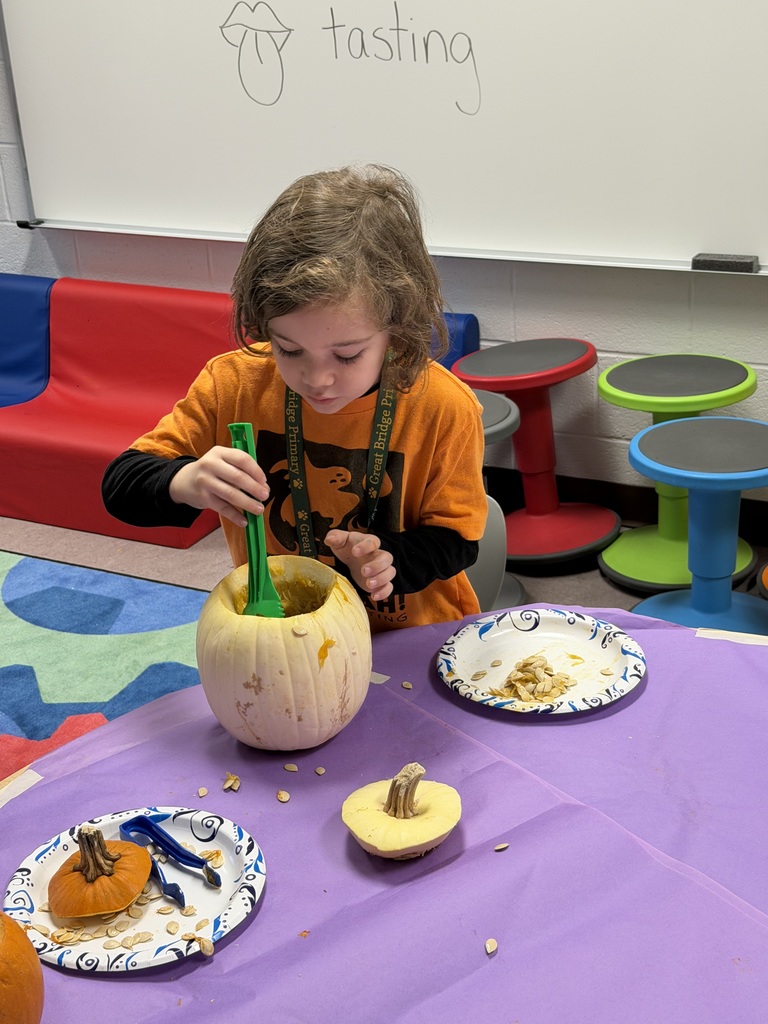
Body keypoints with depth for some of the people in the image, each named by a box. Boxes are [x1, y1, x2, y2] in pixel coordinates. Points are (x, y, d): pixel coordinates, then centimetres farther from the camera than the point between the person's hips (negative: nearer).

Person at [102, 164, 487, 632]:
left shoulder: (444, 408, -14)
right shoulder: (234, 384, -10)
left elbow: (453, 537, -2)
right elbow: (120, 487, -7)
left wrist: (389, 560, -24)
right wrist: (183, 483, -29)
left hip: (410, 637, 0)